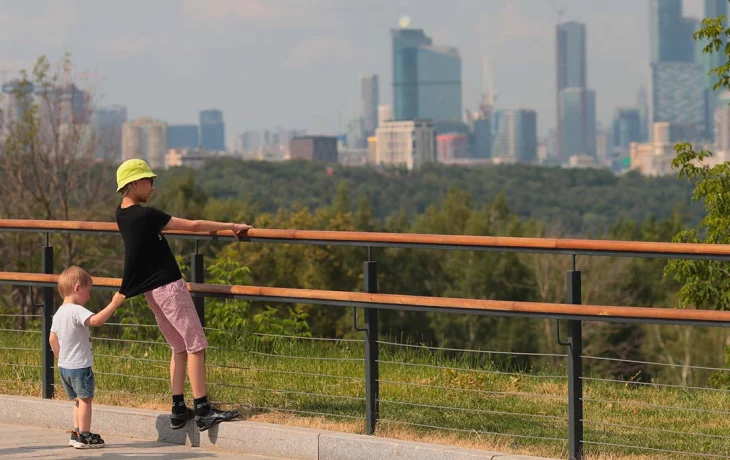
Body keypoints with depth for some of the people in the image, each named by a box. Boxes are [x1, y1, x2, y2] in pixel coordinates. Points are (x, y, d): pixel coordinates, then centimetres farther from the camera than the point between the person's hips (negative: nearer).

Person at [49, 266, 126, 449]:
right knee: (85, 399, -1)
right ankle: (84, 436, -1)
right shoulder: (77, 311, -19)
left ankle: (76, 433, 18)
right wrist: (114, 304, -33)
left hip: (64, 366, 9)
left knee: (79, 400, 18)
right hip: (80, 366, -9)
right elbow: (97, 320, -36)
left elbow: (52, 339, 16)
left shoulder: (59, 313, 9)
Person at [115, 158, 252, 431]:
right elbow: (192, 226, -16)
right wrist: (229, 226, -9)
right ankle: (202, 411, -9)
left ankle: (178, 410, 10)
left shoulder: (123, 214, 8)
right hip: (168, 286, -9)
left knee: (179, 348, 13)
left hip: (151, 290, 9)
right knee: (195, 345, -6)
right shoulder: (146, 215, -19)